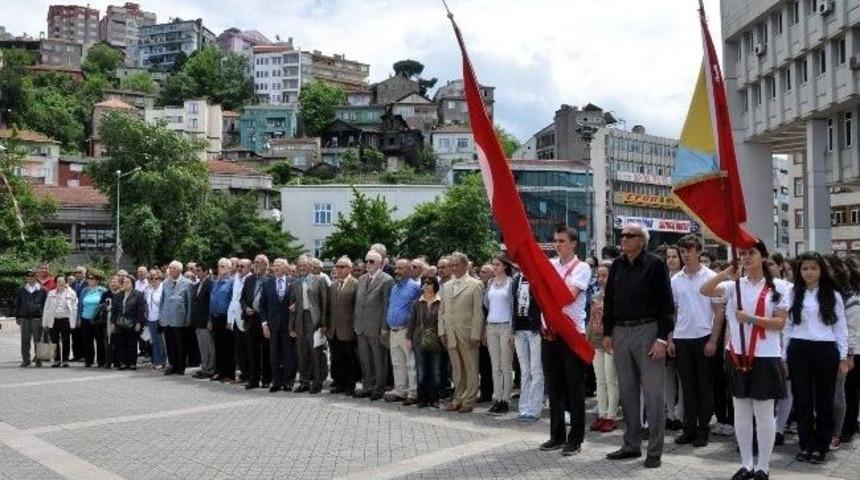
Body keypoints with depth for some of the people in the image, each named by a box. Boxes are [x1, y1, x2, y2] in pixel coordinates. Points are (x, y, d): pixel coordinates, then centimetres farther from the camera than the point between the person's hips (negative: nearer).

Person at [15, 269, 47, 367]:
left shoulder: (42, 291, 4)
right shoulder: (21, 290, 11)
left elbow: (46, 305, 4)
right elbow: (17, 305, 15)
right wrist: (17, 317, 9)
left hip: (37, 318, -2)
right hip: (24, 318, 3)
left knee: (37, 340, 0)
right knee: (25, 341, 4)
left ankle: (39, 360, 6)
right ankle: (25, 360, 12)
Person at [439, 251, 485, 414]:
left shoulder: (475, 284, -3)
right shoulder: (446, 286, 15)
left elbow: (478, 312, -7)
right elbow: (442, 310, 16)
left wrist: (475, 335, -12)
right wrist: (442, 330, 5)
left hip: (467, 333, -5)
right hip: (450, 334, 5)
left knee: (471, 368, 2)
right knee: (456, 369, 11)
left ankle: (469, 400, 9)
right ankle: (458, 398, 19)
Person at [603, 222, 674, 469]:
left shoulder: (655, 264, -7)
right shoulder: (617, 265, 10)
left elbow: (666, 303, -9)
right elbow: (609, 300, 15)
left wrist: (662, 338, -14)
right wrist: (607, 333, 9)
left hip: (647, 331, -6)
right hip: (620, 331, 6)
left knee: (653, 392, -2)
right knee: (627, 391, 11)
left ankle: (654, 451, 6)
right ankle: (631, 445, 22)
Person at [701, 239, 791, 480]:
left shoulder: (778, 288, -2)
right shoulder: (734, 285, 5)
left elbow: (780, 323, -7)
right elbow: (705, 290, -9)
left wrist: (751, 319, -19)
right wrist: (725, 273, -18)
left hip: (765, 357, -3)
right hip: (738, 355, 3)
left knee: (764, 414, 4)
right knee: (741, 412, 11)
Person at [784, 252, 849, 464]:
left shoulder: (833, 296, 4)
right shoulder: (793, 295, 6)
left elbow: (841, 328, 5)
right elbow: (787, 327, 7)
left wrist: (843, 356, 0)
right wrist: (784, 356, 5)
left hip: (825, 351, -1)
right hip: (799, 350, 1)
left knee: (824, 398, 6)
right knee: (802, 398, 5)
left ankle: (821, 446, 16)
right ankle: (805, 444, 16)